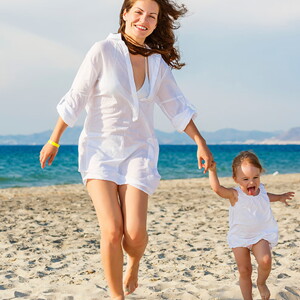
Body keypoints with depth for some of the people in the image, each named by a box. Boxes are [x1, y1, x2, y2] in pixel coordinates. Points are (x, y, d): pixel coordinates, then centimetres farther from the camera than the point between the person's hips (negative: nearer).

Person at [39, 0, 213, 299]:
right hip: (99, 149, -2)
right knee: (112, 231, -14)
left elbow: (177, 107, 11)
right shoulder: (103, 51, -10)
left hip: (138, 151, 3)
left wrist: (201, 143, 8)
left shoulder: (157, 62, 3)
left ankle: (133, 263, 27)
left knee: (135, 233, -10)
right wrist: (54, 140, -2)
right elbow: (75, 99, -6)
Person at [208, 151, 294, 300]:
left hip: (261, 235, 2)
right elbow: (217, 188, -37)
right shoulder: (235, 194, -18)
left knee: (265, 261, -23)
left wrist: (280, 197, 36)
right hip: (239, 237, -2)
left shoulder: (260, 189, -2)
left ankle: (261, 283, 8)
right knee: (244, 271, 2)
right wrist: (212, 170, -49)